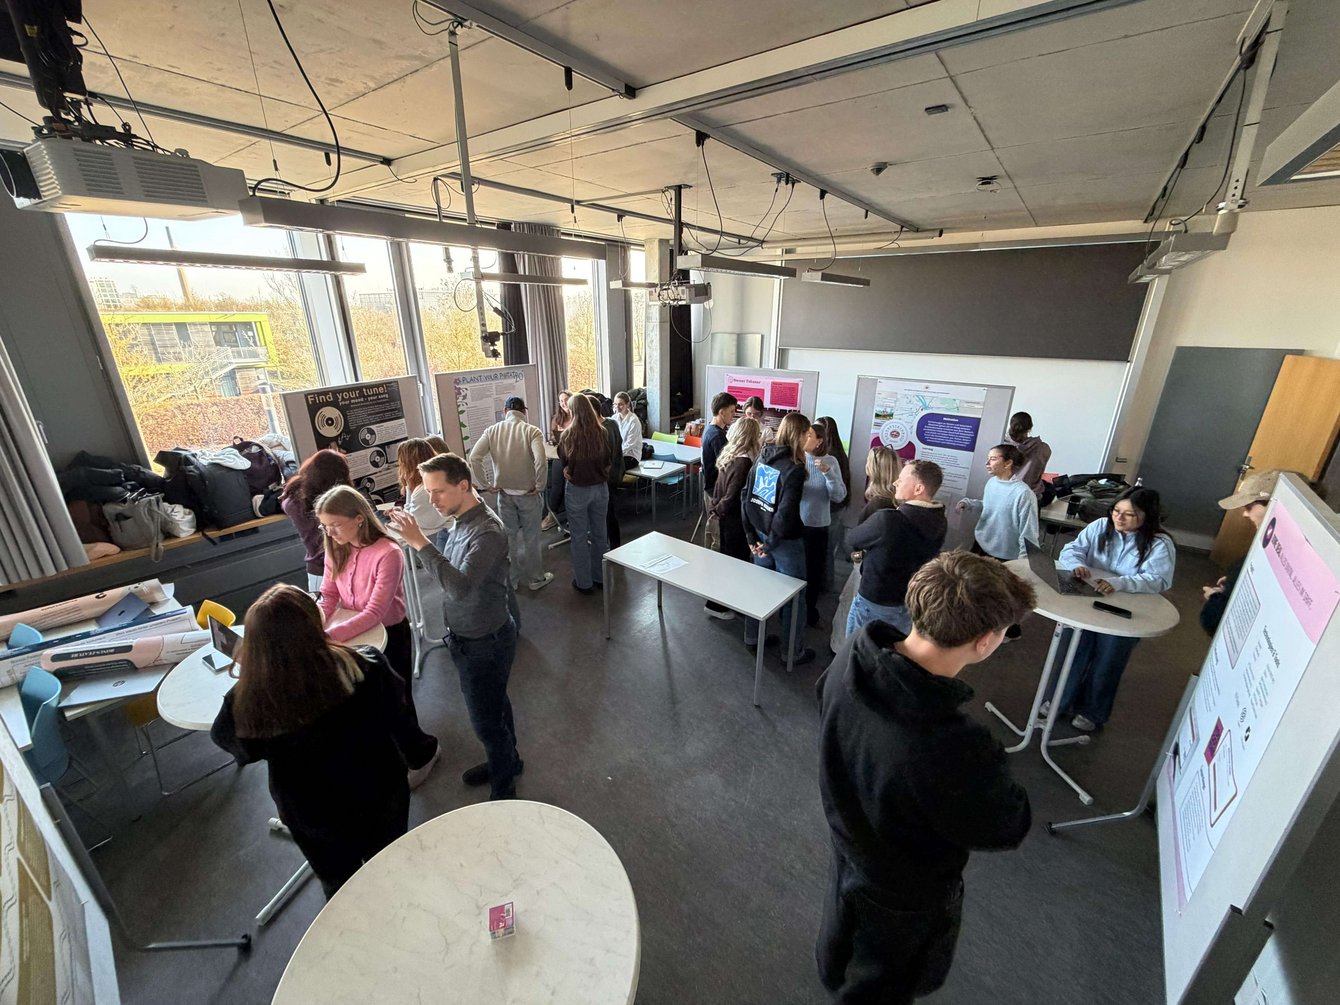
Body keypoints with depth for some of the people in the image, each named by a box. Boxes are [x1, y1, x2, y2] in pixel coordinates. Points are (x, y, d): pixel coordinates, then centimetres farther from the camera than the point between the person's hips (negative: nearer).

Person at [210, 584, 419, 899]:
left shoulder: (245, 702, -30)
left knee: (337, 883, 31)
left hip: (311, 816, 1)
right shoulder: (366, 667, -34)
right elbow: (404, 730, -19)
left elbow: (234, 744, -5)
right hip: (379, 796, 0)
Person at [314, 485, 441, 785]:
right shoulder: (336, 549, -6)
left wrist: (328, 636, -34)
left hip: (390, 635, -7)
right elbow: (329, 596, -2)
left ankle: (422, 752, 36)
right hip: (354, 634, 7)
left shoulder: (388, 554, -28)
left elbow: (375, 613, -28)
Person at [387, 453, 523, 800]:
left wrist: (421, 543, -38)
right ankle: (507, 762, 49)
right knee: (495, 704, 26)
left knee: (486, 719, 9)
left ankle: (503, 791, 31)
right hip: (469, 635, 9)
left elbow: (460, 587, -39)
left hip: (485, 642, -9)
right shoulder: (463, 519, 0)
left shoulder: (487, 532, -29)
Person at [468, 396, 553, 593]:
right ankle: (536, 579, 26)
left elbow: (474, 458, -11)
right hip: (528, 493, -3)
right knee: (531, 538, 12)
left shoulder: (492, 431, -3)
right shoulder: (532, 430, -12)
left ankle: (510, 580, 30)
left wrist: (485, 485, -2)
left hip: (504, 493, 3)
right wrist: (539, 486, -12)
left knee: (508, 538, 16)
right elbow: (541, 461, -26)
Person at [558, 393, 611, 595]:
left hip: (577, 490, -3)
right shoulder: (601, 431, -10)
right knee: (600, 534, 16)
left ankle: (584, 582, 18)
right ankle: (601, 578, 28)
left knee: (579, 537, 10)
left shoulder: (568, 434, -14)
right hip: (600, 487, 3)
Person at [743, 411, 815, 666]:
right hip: (785, 540, -7)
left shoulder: (762, 457, 1)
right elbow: (786, 512, -26)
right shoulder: (794, 468, -20)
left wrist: (752, 535, 5)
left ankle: (753, 638, 36)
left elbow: (746, 497, 2)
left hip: (761, 533, 7)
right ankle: (795, 652, 26)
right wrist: (771, 542, -14)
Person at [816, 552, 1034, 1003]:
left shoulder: (853, 655, -28)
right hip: (907, 888, -6)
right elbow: (1006, 828, -25)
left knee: (842, 926, 38)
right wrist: (991, 772, -7)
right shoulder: (953, 751, -46)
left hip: (847, 835, 6)